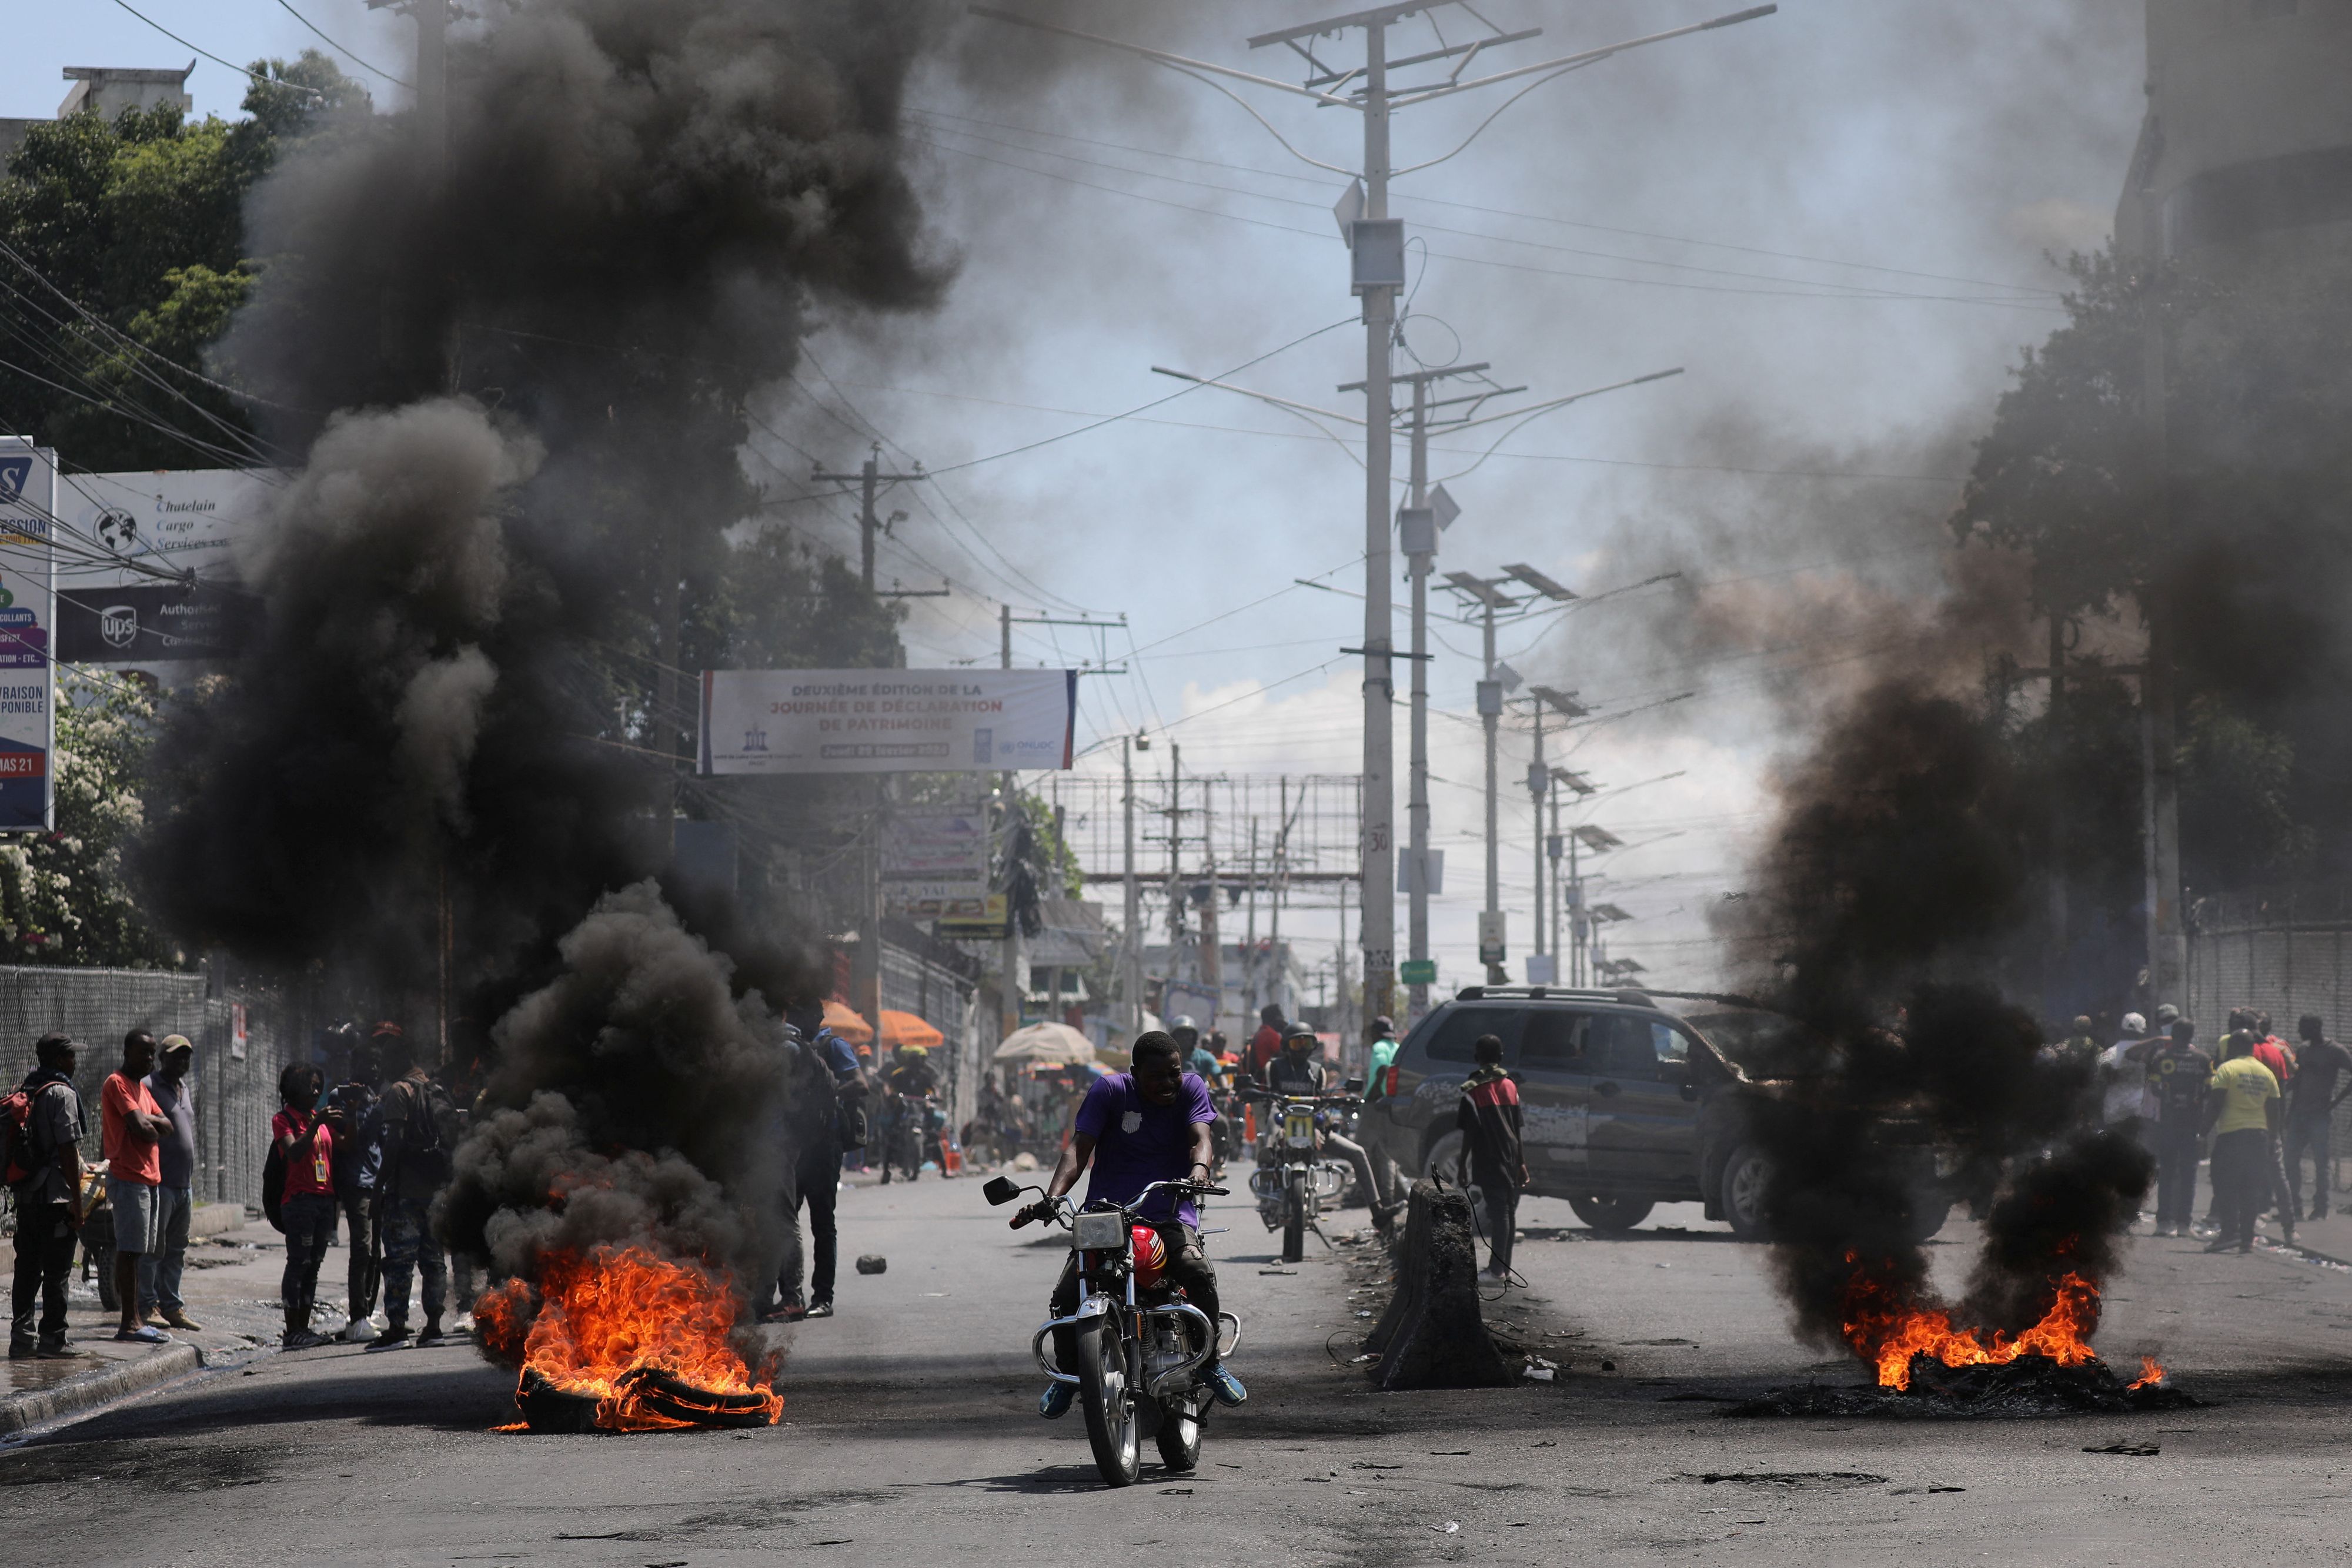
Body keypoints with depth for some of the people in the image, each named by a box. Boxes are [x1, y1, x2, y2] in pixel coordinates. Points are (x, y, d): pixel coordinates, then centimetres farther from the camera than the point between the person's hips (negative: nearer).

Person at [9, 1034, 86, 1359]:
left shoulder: (23, 1092, 13)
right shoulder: (61, 1094, -11)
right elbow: (68, 1149, -15)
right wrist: (77, 1202, -13)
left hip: (25, 1195, 8)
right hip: (55, 1197, -8)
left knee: (27, 1269, 10)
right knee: (57, 1272, -3)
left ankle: (22, 1338, 9)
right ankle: (52, 1340, -3)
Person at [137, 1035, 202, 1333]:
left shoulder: (186, 1090, 20)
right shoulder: (149, 1087, -8)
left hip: (183, 1184, 8)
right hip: (159, 1182, -8)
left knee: (177, 1249, 10)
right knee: (153, 1246, -7)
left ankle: (171, 1305, 14)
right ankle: (148, 1306, -4)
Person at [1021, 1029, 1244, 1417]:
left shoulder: (1191, 1089, 4)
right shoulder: (1109, 1090, 0)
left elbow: (1200, 1139, -11)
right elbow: (1078, 1149, -8)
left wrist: (1200, 1169, -37)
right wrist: (1051, 1198, -25)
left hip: (1169, 1214, 0)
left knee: (1198, 1272, -30)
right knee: (1066, 1295, -17)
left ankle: (1210, 1360, -7)